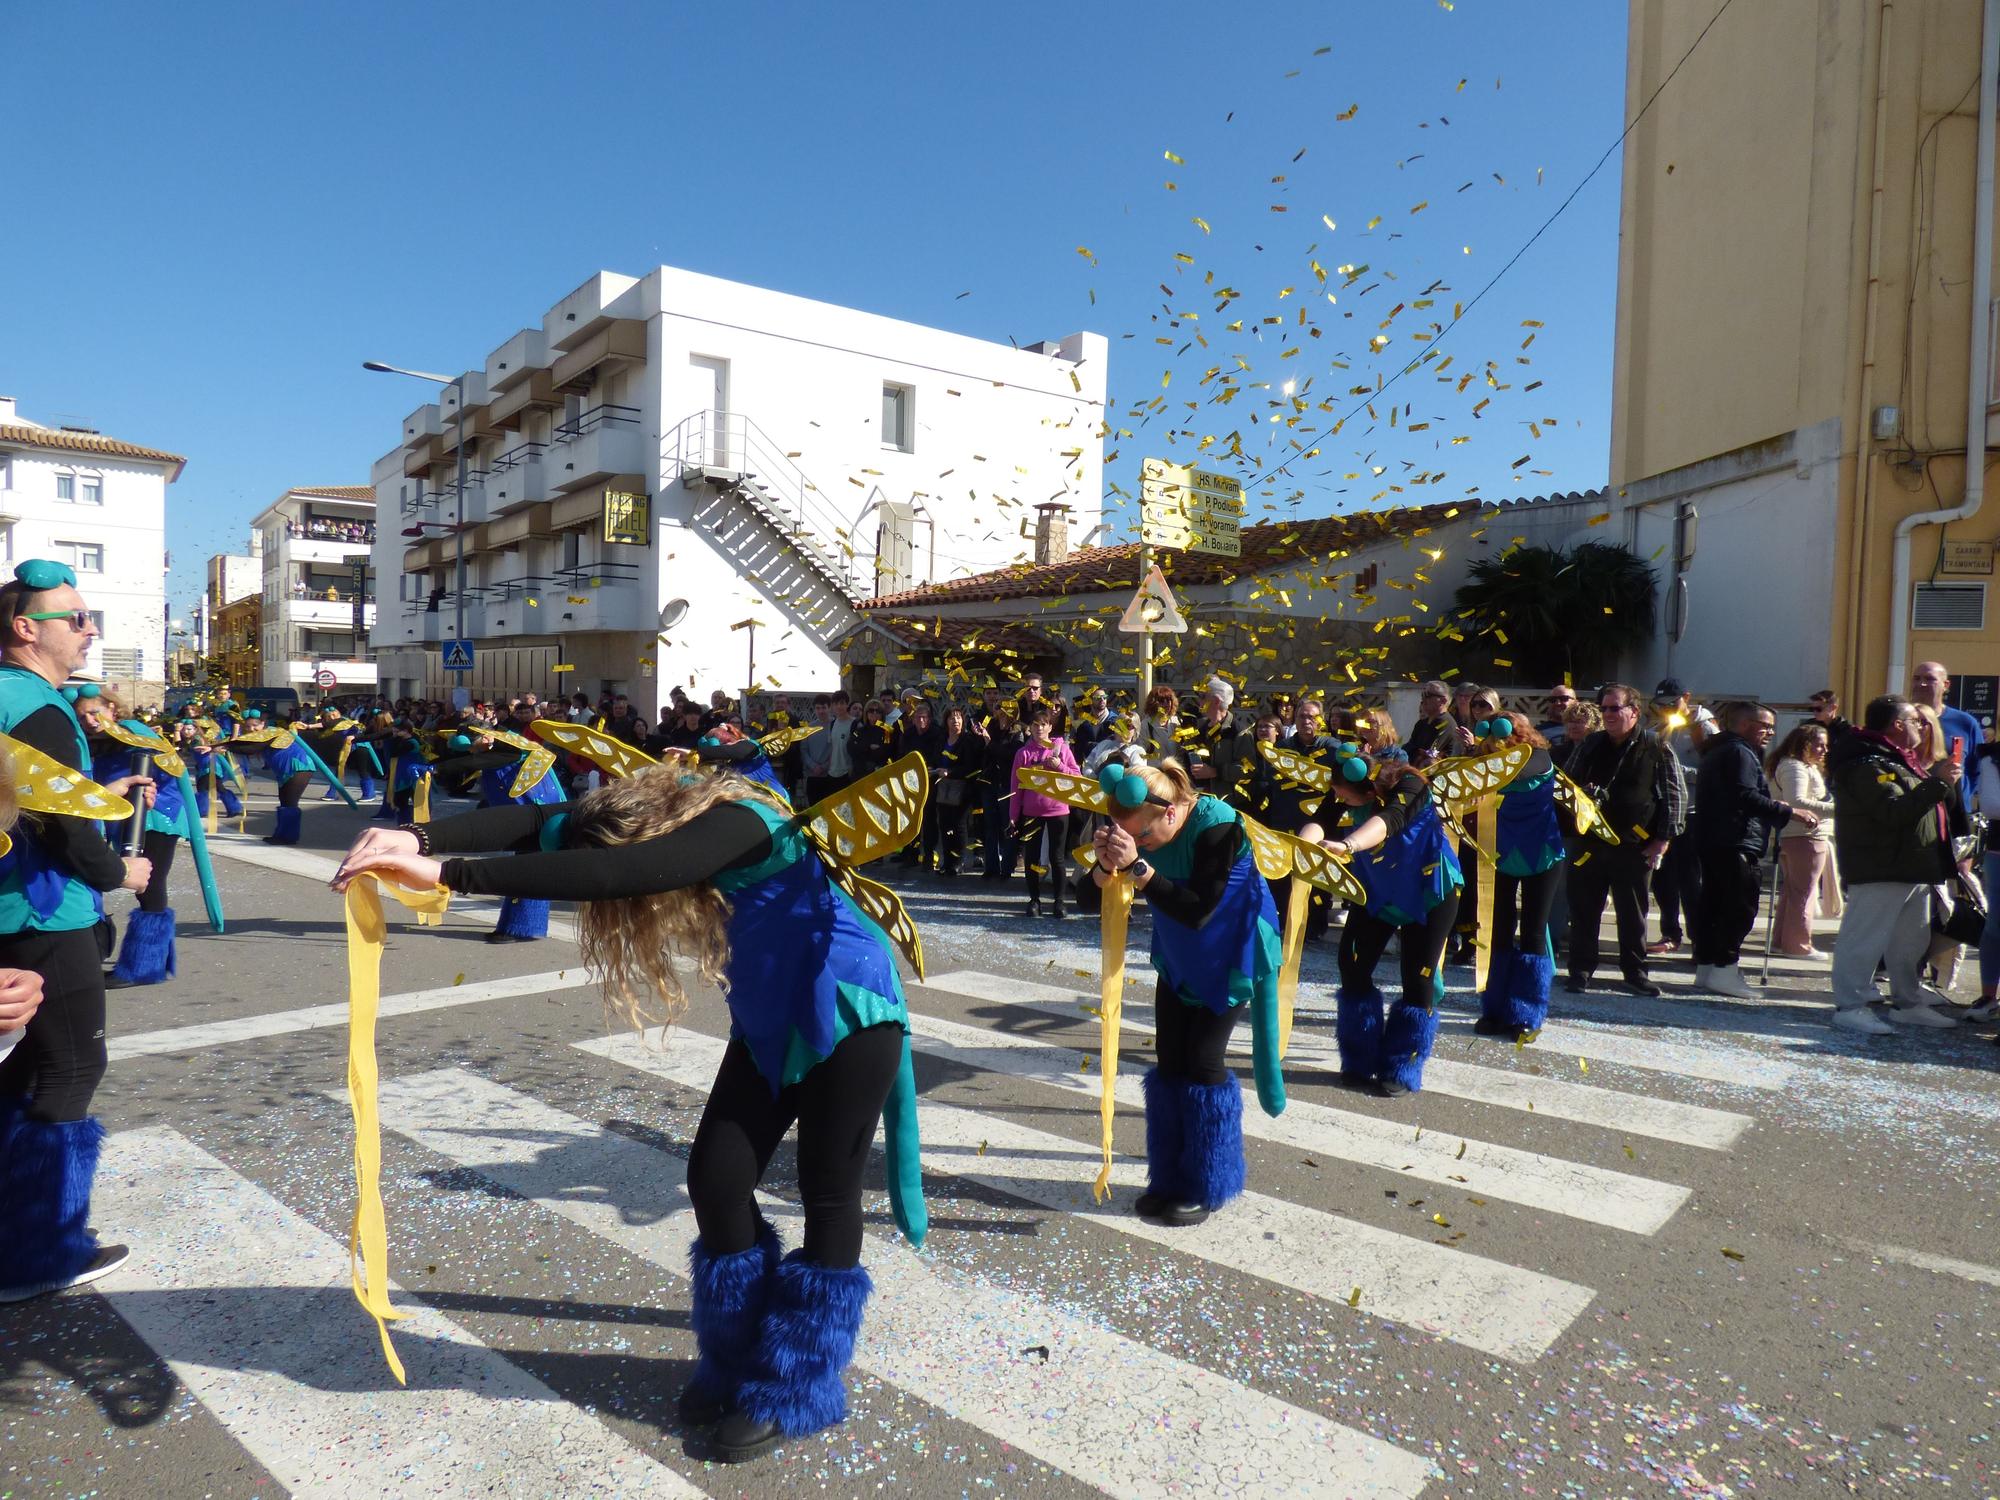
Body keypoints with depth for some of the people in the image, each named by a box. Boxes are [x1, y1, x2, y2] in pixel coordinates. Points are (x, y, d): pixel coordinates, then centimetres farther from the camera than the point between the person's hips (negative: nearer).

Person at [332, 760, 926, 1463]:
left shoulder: (738, 827, -34)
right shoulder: (652, 808, -13)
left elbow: (607, 876, -48)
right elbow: (536, 823, -25)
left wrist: (449, 874, -48)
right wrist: (422, 838, -42)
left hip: (851, 1017, -7)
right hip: (767, 1023, 7)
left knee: (827, 1198, 3)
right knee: (716, 1180, 4)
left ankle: (796, 1391, 19)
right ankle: (737, 1360, 25)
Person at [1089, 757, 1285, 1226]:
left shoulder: (1218, 826, -30)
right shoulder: (1142, 826, -13)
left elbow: (1198, 910, -36)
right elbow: (1097, 894, -11)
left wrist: (1137, 866, -43)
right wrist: (1105, 864, -33)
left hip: (1229, 955, -6)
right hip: (1179, 955, 6)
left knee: (1203, 1060, -6)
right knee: (1169, 1059, 5)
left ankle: (1208, 1188, 9)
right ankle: (1171, 1179, 18)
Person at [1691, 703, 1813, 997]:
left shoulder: (1717, 751, 22)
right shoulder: (1740, 753, -10)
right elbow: (1747, 796, -22)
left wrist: (1776, 810, 21)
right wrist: (1789, 812, -20)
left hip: (1712, 841, 10)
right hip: (1737, 843, -10)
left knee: (1713, 904, 11)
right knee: (1741, 907, -8)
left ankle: (1705, 967, 14)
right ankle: (1724, 970, -9)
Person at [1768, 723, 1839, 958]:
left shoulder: (1808, 767, 22)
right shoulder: (1795, 767, -14)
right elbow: (1796, 802, -26)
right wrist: (1833, 809, -27)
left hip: (1790, 837, 11)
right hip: (1805, 837, -11)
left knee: (1791, 890, 15)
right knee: (1803, 892, -5)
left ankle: (1781, 940, 21)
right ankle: (1798, 945, -1)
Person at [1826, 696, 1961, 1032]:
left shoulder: (1897, 761, 20)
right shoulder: (1868, 765, -17)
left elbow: (1918, 804, 33)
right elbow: (1895, 811, -27)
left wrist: (1943, 782, 18)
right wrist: (1938, 784, -24)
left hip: (1913, 867, 11)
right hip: (1881, 872, -11)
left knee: (1911, 940, 18)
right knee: (1864, 938, -9)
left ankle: (1909, 1003, 29)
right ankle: (1850, 1006, -6)